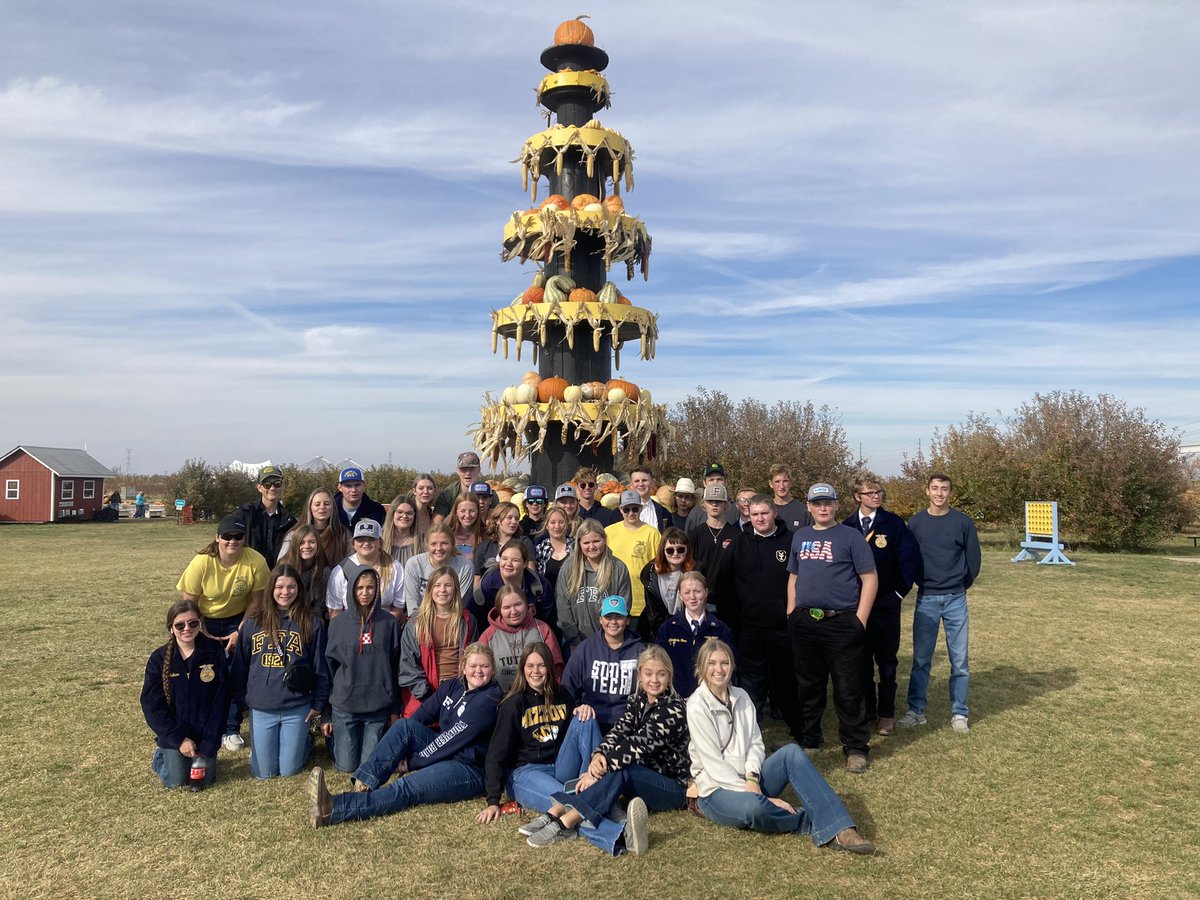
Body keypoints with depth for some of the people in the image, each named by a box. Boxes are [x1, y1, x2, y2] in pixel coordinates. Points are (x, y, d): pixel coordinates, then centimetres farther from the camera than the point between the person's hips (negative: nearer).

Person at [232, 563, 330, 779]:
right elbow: (240, 664, 8)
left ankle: (302, 741, 34)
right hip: (260, 708, 1)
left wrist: (318, 704, 1)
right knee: (264, 772, 7)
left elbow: (320, 668, 1)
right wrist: (240, 699, 8)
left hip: (297, 708, -1)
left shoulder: (311, 624, -3)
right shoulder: (254, 621, 0)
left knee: (289, 770, 5)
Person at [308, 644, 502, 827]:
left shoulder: (488, 700, -16)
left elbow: (452, 739, -17)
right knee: (404, 725, -13)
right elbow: (422, 716, 5)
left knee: (407, 787, -29)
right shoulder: (453, 686, 7)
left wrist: (411, 763, -11)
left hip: (469, 770, -7)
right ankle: (363, 786, -25)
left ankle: (332, 809, -43)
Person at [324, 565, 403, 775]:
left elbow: (395, 668, 2)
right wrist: (326, 714, 4)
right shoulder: (338, 624, -1)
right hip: (343, 707, 0)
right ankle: (336, 739, 35)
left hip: (379, 707, 0)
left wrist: (395, 710, 3)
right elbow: (328, 668, 4)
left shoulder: (390, 623, -3)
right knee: (346, 765, 5)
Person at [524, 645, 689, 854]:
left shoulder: (674, 708, -15)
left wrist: (599, 771, -29)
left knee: (619, 770, -32)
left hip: (675, 788, -7)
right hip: (643, 778, 7)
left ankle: (566, 819, -43)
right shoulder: (637, 701, 5)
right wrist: (598, 755, -30)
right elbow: (618, 733, -10)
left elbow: (639, 744, -25)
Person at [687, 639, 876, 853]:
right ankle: (817, 824, -16)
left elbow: (756, 744, 5)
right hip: (717, 790, -6)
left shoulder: (741, 697, 8)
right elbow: (713, 763, -16)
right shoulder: (697, 707, -12)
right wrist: (759, 796, -20)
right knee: (754, 806, -39)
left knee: (791, 752, -19)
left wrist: (752, 779, -16)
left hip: (748, 781, 6)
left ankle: (839, 831, -30)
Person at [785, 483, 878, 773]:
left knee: (848, 690, 0)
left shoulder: (850, 536, -2)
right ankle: (807, 740, 29)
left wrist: (860, 618, -10)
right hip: (803, 623, 5)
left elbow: (870, 578, -5)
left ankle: (856, 748, 12)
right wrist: (791, 613, 11)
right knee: (808, 686, 15)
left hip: (841, 623, -5)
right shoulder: (800, 536, 13)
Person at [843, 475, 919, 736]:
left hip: (886, 603, -2)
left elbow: (910, 558, -6)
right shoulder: (847, 526, 2)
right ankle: (866, 710, 22)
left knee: (886, 660, 5)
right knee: (861, 659, 9)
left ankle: (886, 713, 15)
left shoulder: (894, 523, -5)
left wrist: (900, 591, -5)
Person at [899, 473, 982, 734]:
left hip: (956, 600, 0)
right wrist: (923, 583, 9)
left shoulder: (963, 522, -3)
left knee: (959, 659, 4)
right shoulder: (916, 522, 0)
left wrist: (961, 586, 11)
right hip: (926, 600, 1)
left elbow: (973, 558, 4)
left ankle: (959, 713, 16)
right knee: (921, 659, 5)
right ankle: (916, 711, 14)